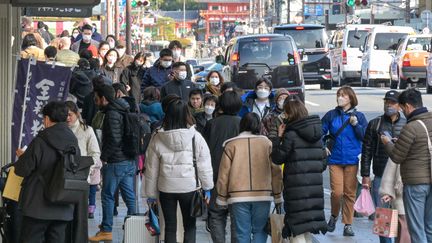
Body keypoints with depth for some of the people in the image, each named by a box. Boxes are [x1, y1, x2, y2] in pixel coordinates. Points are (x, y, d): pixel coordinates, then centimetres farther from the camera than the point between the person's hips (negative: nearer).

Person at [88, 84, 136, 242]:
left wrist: (104, 157, -11)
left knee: (107, 195, -1)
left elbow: (114, 140, -22)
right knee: (129, 195, 11)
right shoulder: (122, 112, 13)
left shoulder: (111, 114, -15)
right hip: (129, 161, 9)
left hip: (115, 162, -9)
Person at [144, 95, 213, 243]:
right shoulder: (196, 137, -11)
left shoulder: (157, 139, -7)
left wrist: (151, 194, 10)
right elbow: (204, 165, -5)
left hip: (166, 188, 1)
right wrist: (207, 187, 9)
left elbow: (151, 169, 0)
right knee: (190, 226, 11)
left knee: (170, 227, 11)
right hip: (189, 187, -1)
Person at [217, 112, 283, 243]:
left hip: (238, 197, 0)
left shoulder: (231, 144, 2)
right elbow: (276, 172, 4)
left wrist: (222, 199, 9)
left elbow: (224, 174, 1)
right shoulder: (267, 143, 4)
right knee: (259, 231, 9)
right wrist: (277, 197, 13)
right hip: (263, 196, 1)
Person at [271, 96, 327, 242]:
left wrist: (279, 137, 2)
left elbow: (277, 158, -5)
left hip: (297, 188, -6)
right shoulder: (316, 134, 9)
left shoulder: (291, 134, -12)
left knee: (297, 231, -3)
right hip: (315, 185, 6)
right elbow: (322, 163, 13)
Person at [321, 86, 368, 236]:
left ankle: (348, 224, 10)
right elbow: (320, 132, 11)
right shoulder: (331, 115, 6)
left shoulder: (359, 116, 5)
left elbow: (365, 137, 0)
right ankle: (334, 216, 18)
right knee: (337, 192, -9)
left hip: (352, 160, 0)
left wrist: (355, 124, -12)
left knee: (350, 193, 2)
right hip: (335, 159, 0)